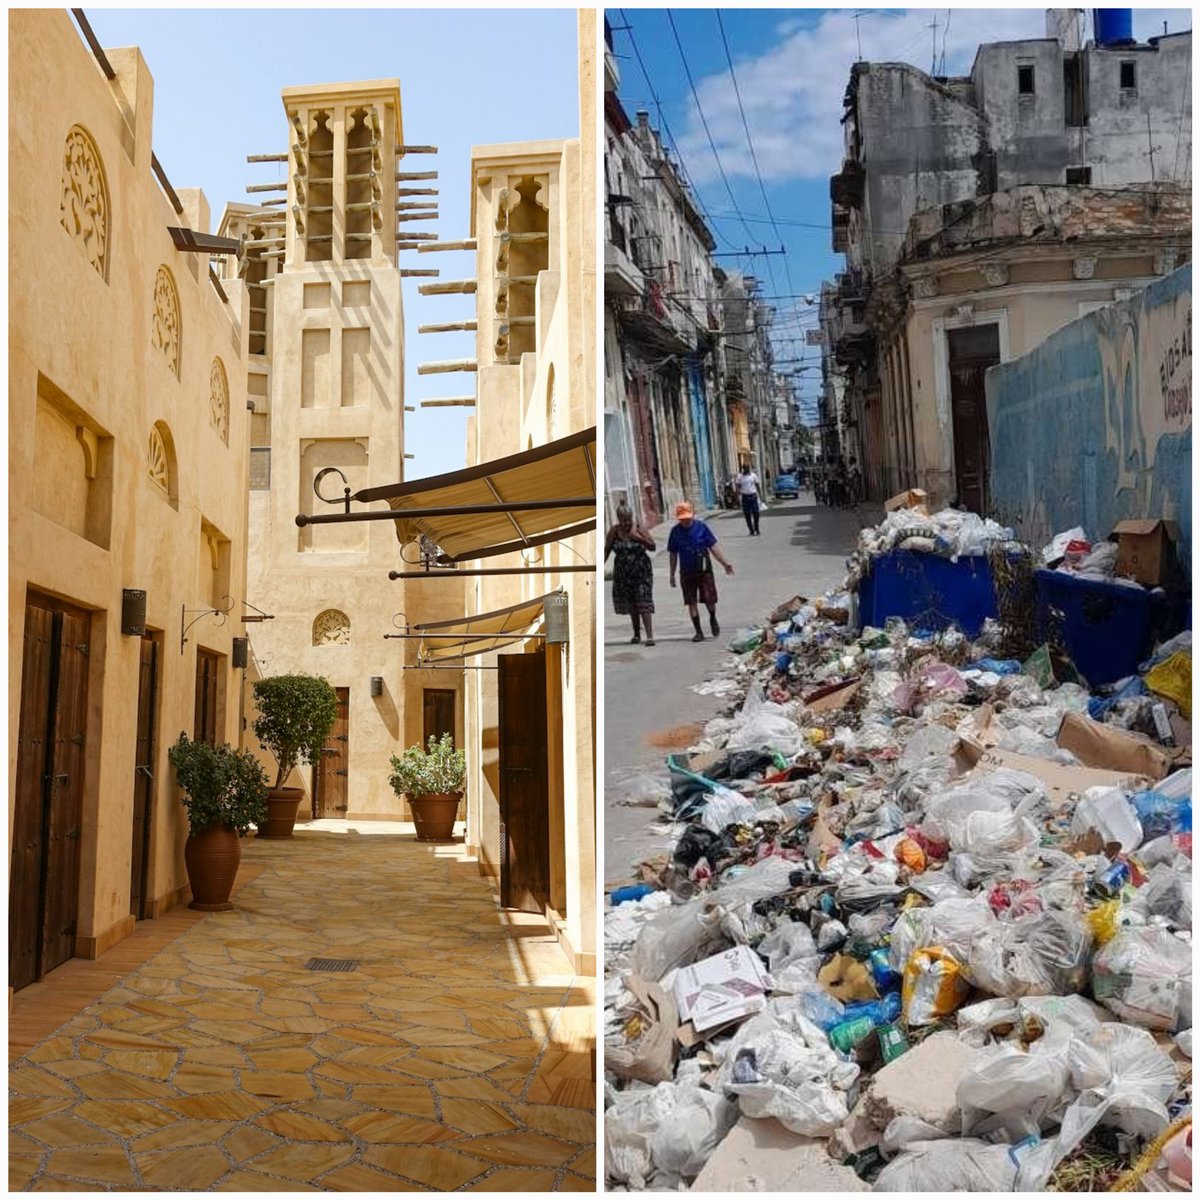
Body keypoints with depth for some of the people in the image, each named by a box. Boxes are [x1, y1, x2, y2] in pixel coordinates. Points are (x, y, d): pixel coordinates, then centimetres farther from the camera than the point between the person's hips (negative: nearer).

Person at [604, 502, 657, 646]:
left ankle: (649, 636, -15)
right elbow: (606, 550, 5)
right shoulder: (614, 531, -1)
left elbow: (653, 546, -4)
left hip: (641, 571, -3)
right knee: (631, 605, 11)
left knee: (644, 604, -11)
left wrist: (639, 538, -19)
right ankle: (636, 634, 27)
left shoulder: (639, 529, -6)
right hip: (623, 573, 3)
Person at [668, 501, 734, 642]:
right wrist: (672, 575, 6)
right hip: (686, 572, 2)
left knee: (709, 599, -4)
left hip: (704, 570, -2)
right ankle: (698, 632, 15)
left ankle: (713, 619, 28)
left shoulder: (701, 527, -6)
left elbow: (713, 547, 0)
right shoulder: (676, 531, -2)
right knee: (691, 602, 4)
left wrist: (725, 563, -3)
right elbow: (673, 554, 5)